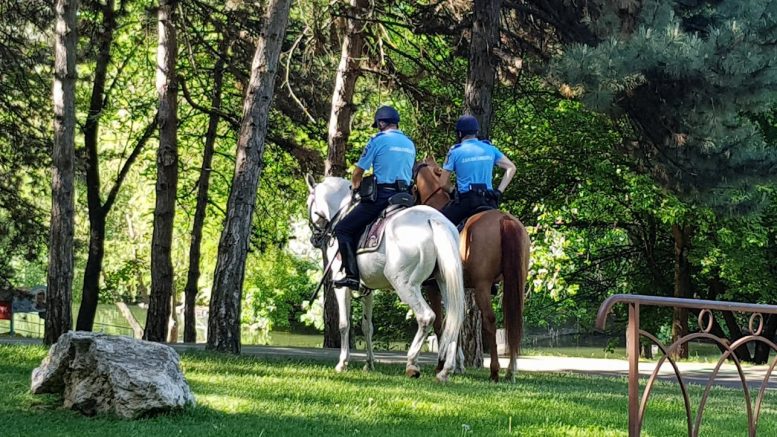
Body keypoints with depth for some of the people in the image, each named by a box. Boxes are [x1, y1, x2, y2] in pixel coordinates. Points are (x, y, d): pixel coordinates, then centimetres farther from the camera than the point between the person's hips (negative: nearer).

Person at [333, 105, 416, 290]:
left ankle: (352, 275, -15)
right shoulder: (410, 144, 16)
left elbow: (359, 170, 1)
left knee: (343, 229, -2)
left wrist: (355, 185, 21)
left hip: (381, 196, -7)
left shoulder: (378, 140, -4)